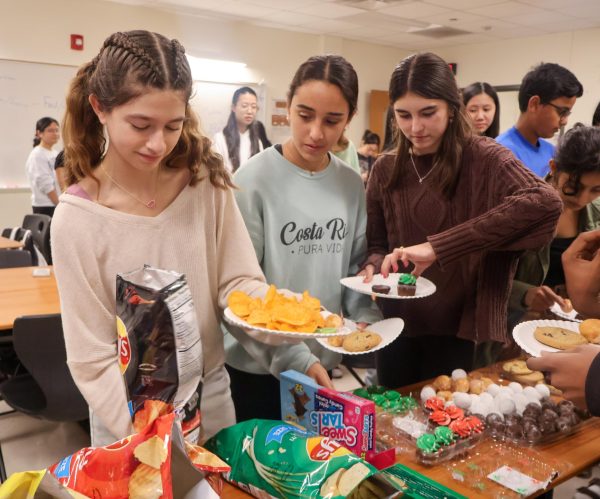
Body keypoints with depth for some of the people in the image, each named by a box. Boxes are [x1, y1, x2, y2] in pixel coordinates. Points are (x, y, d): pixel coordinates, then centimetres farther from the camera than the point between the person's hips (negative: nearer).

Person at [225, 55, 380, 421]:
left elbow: (353, 270, 8)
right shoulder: (254, 180, -15)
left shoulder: (352, 185, 0)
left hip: (323, 361, 4)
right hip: (257, 366, -4)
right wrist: (294, 357, -23)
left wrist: (367, 319, -9)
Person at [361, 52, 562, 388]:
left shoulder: (482, 159, -12)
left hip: (459, 330, -3)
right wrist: (374, 266, -18)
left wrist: (437, 247, -36)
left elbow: (546, 203, -31)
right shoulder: (386, 170, 1)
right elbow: (376, 243, 7)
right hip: (398, 327, 4)